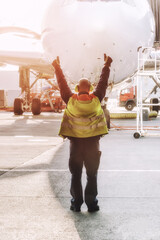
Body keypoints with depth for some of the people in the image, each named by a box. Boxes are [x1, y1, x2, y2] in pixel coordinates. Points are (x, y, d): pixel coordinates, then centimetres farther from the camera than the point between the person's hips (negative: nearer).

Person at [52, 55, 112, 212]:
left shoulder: (70, 100, -5)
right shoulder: (96, 99, -5)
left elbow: (62, 85, 7)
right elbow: (103, 83, 8)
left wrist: (57, 68, 19)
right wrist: (107, 66, 20)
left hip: (75, 143, 0)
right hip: (93, 143, 0)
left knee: (76, 175, 10)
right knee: (92, 175, 8)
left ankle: (76, 203, 11)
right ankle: (91, 203, 9)